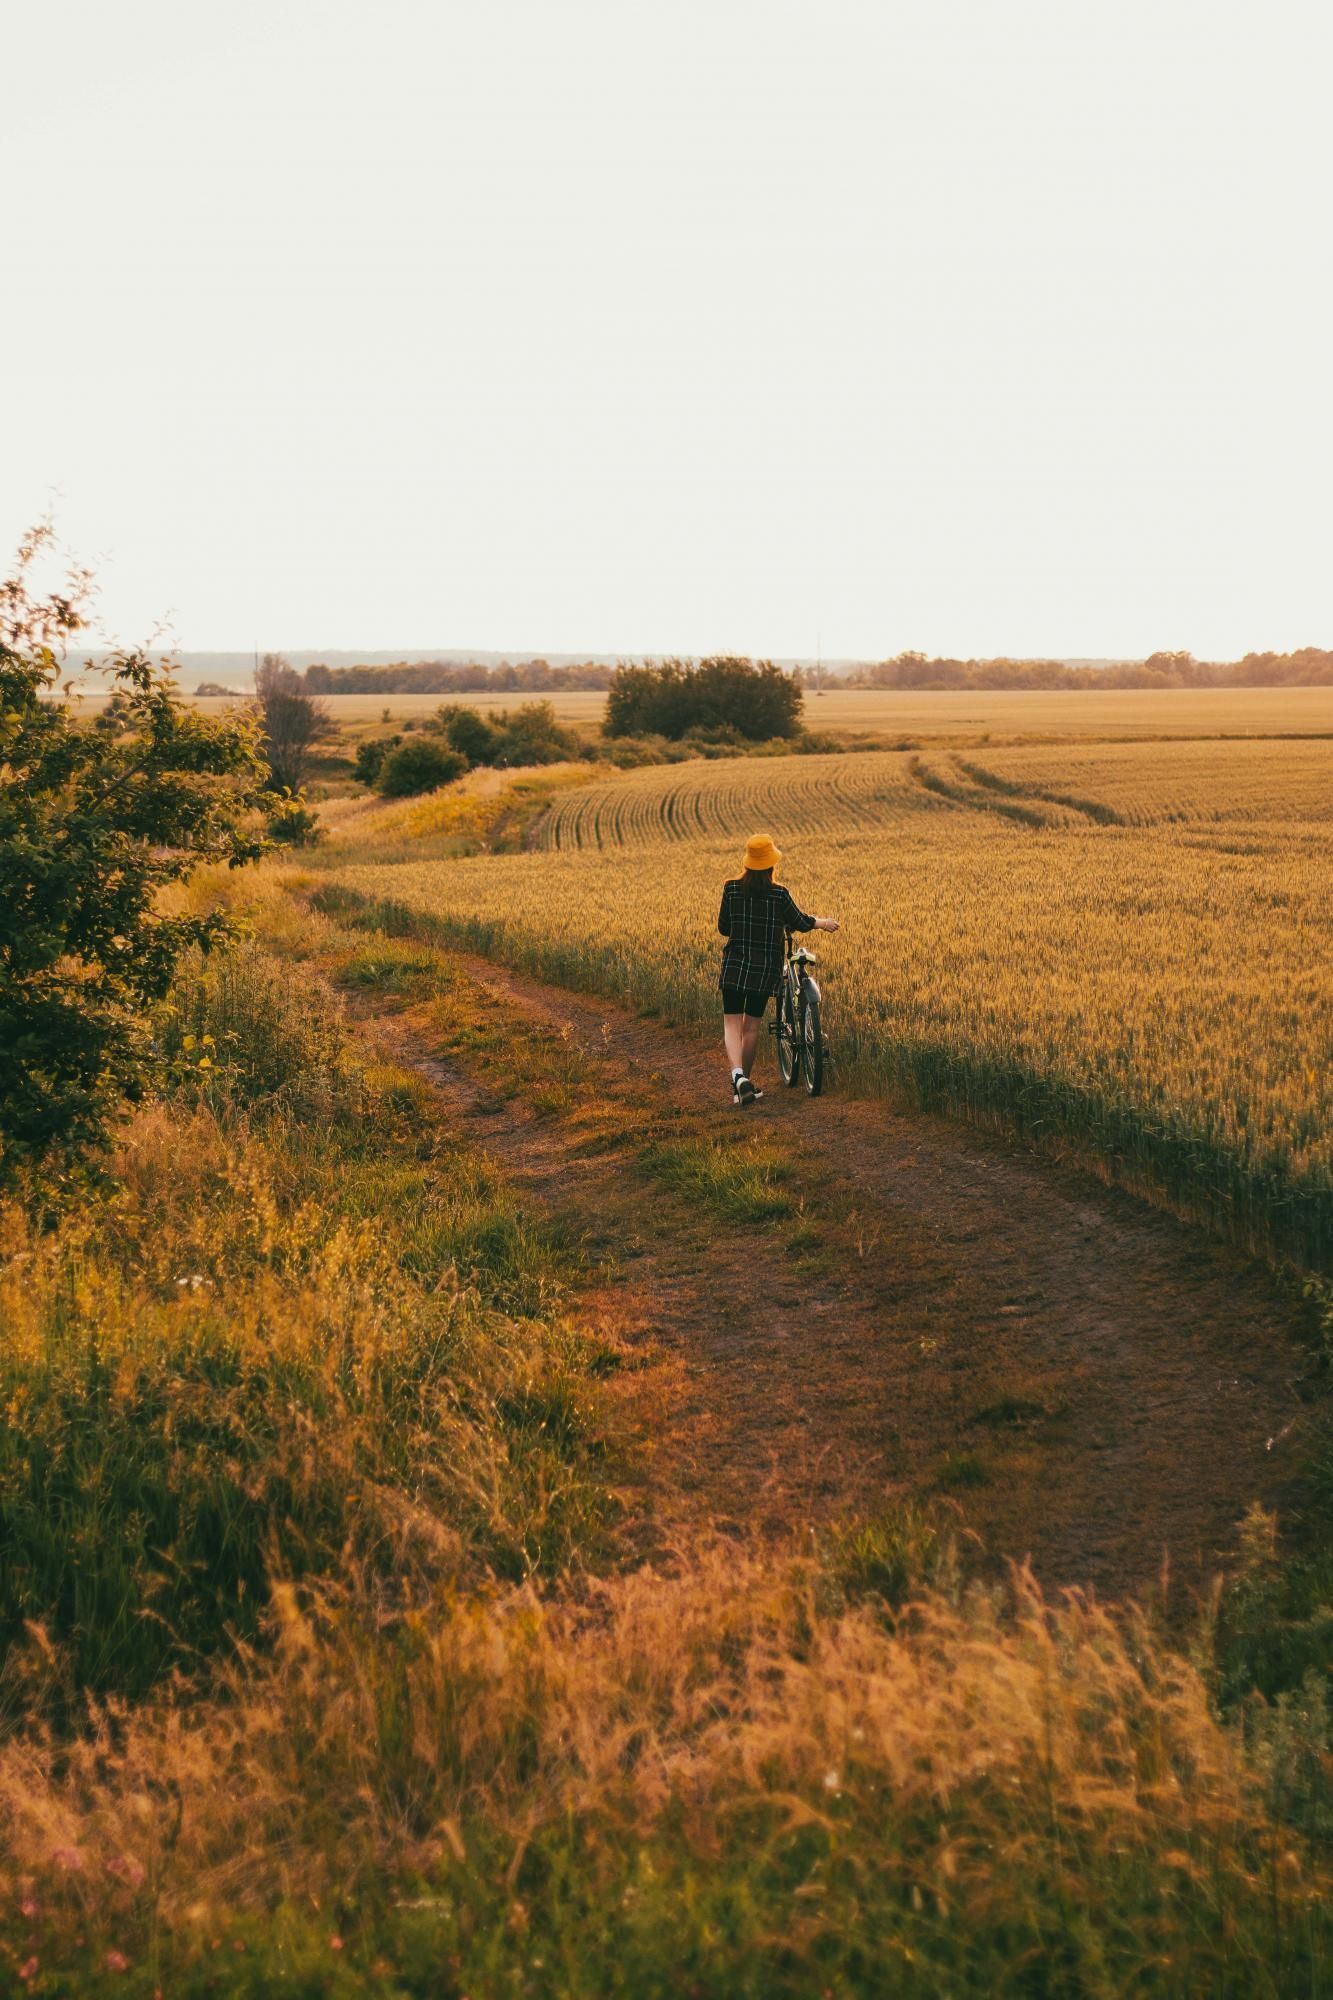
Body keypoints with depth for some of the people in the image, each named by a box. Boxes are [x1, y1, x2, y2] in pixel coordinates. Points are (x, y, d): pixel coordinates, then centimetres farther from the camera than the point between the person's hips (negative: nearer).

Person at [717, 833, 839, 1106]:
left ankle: (738, 1076, -22)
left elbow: (723, 927, 5)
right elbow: (799, 923, 2)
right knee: (751, 1026, 12)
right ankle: (743, 1083, 19)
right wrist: (822, 923, 22)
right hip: (765, 969, 0)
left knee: (732, 1023, 1)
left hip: (734, 966, 0)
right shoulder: (779, 894, -12)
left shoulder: (731, 889, -6)